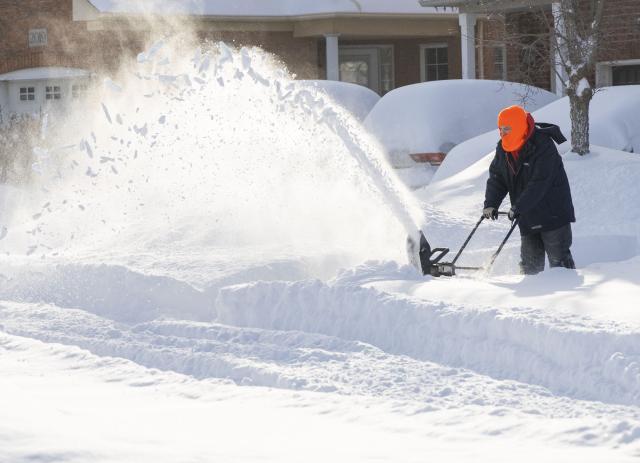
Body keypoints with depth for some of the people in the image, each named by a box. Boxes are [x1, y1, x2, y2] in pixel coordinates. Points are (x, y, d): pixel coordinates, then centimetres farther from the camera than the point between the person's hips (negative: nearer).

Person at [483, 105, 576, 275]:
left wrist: (518, 207, -30)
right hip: (527, 216, 7)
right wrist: (490, 203, -7)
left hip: (552, 212, -7)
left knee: (559, 258, -3)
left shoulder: (543, 146, -21)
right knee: (530, 262, 9)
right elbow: (496, 178, 8)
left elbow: (539, 184, -27)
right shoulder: (503, 149, 2)